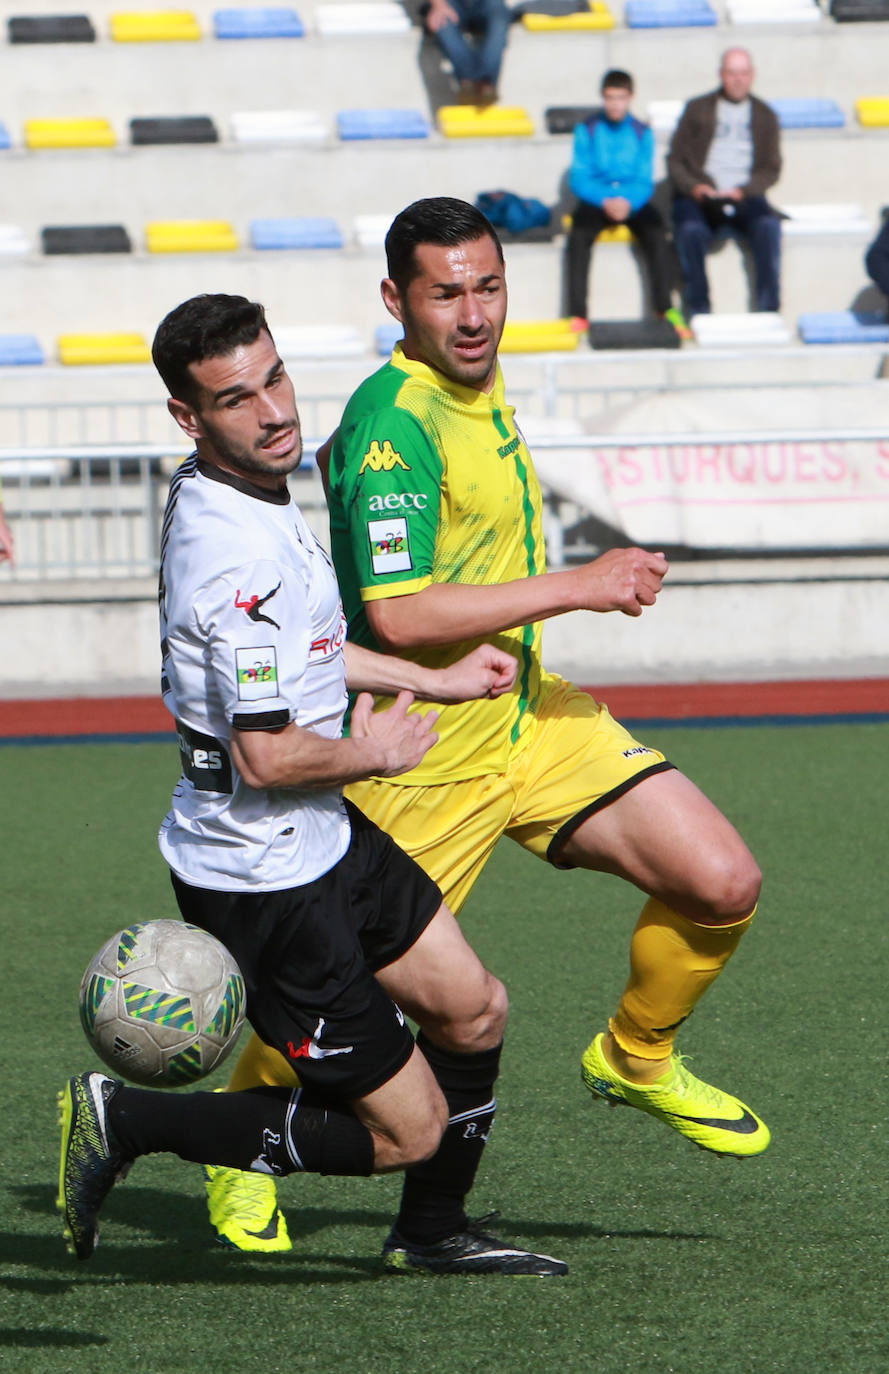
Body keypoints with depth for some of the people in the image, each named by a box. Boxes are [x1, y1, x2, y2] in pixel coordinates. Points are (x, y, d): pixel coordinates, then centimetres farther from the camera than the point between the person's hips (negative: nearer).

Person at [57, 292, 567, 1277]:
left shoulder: (216, 493, 3)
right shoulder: (240, 553, -29)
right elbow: (269, 755, -29)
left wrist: (431, 679, 25)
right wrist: (377, 753, -10)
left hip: (324, 837, 10)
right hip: (264, 879, -10)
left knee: (472, 1009, 20)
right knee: (406, 1127, -1)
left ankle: (431, 1232, 37)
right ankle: (126, 1123, 4)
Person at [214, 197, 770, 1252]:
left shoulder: (480, 382, 7)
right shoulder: (393, 424, -22)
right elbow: (397, 615, -30)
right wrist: (576, 587, -25)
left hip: (529, 716, 8)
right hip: (421, 753, -8)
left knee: (720, 885, -4)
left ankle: (636, 1059, 22)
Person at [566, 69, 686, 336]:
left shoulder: (642, 133, 6)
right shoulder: (587, 130, 2)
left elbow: (645, 181, 2)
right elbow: (580, 178, -3)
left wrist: (629, 202, -20)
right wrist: (605, 201, -21)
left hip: (633, 201, 1)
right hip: (596, 200, -1)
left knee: (656, 231, -30)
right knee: (579, 235, -32)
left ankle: (666, 309, -27)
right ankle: (577, 313, -32)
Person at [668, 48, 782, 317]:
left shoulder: (764, 116, 14)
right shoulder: (697, 110, 11)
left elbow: (771, 169, 10)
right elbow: (675, 161, 8)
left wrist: (742, 191, -9)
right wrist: (695, 187, -12)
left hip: (745, 197, 1)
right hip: (700, 198, -1)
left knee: (768, 226, -32)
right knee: (691, 230, -34)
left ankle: (768, 309, -29)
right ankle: (698, 310, -27)